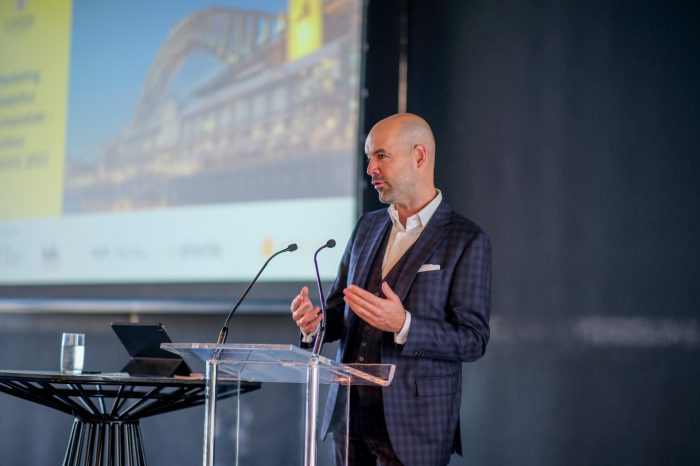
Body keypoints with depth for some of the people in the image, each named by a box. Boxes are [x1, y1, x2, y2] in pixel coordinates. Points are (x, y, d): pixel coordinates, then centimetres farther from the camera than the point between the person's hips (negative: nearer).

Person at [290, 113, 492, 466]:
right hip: (350, 417, 6)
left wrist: (403, 325, -25)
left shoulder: (467, 241, -8)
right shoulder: (367, 226, 12)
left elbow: (473, 340, -11)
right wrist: (315, 322, -7)